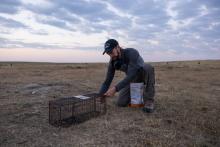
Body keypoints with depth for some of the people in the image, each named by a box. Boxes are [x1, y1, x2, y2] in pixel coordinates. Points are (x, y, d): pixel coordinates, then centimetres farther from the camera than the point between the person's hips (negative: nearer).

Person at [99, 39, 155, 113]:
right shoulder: (112, 62, -15)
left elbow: (131, 75, -40)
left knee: (148, 67, -40)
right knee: (120, 103, -10)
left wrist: (115, 88, -49)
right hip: (132, 80, 5)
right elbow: (107, 81, -11)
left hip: (144, 76, -4)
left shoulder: (132, 52, -32)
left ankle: (149, 100, -27)